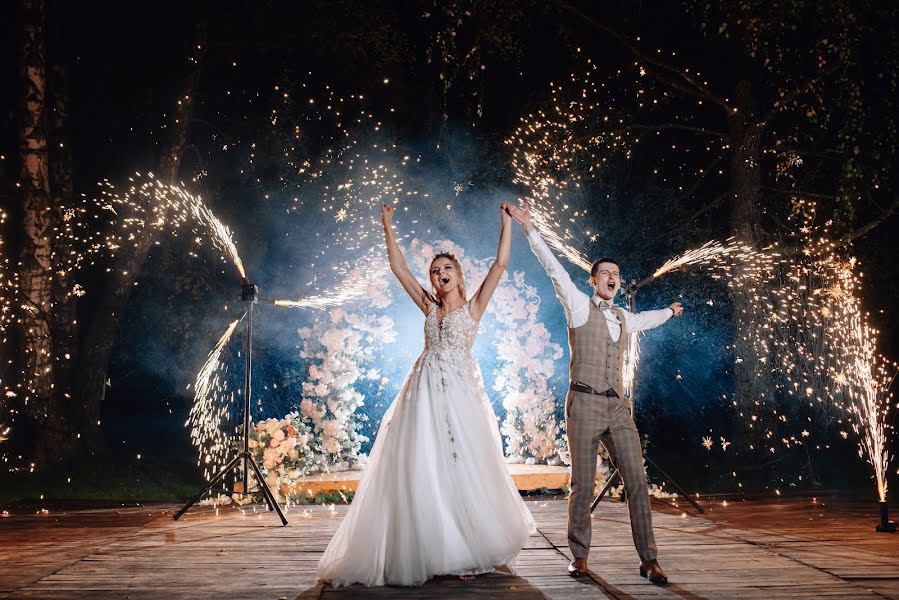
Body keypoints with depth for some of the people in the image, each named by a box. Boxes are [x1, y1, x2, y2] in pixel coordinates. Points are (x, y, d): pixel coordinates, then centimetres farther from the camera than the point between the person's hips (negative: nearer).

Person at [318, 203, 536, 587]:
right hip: (425, 392, 3)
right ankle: (431, 552, 6)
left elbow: (501, 263, 0)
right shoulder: (430, 308, 14)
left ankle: (471, 554, 9)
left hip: (460, 393, -3)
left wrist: (506, 223, -1)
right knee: (422, 473, 0)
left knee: (462, 470, -1)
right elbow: (398, 268, 15)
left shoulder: (473, 306, 6)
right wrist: (388, 227, 14)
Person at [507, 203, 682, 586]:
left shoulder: (623, 318, 20)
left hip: (618, 408, 5)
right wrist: (529, 228, -12)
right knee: (582, 486, -1)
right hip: (585, 404, -5)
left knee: (637, 483, -4)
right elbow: (554, 269, -5)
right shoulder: (580, 306, 3)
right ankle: (579, 557, 14)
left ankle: (648, 560, 1)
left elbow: (644, 320, 44)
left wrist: (668, 312, 63)